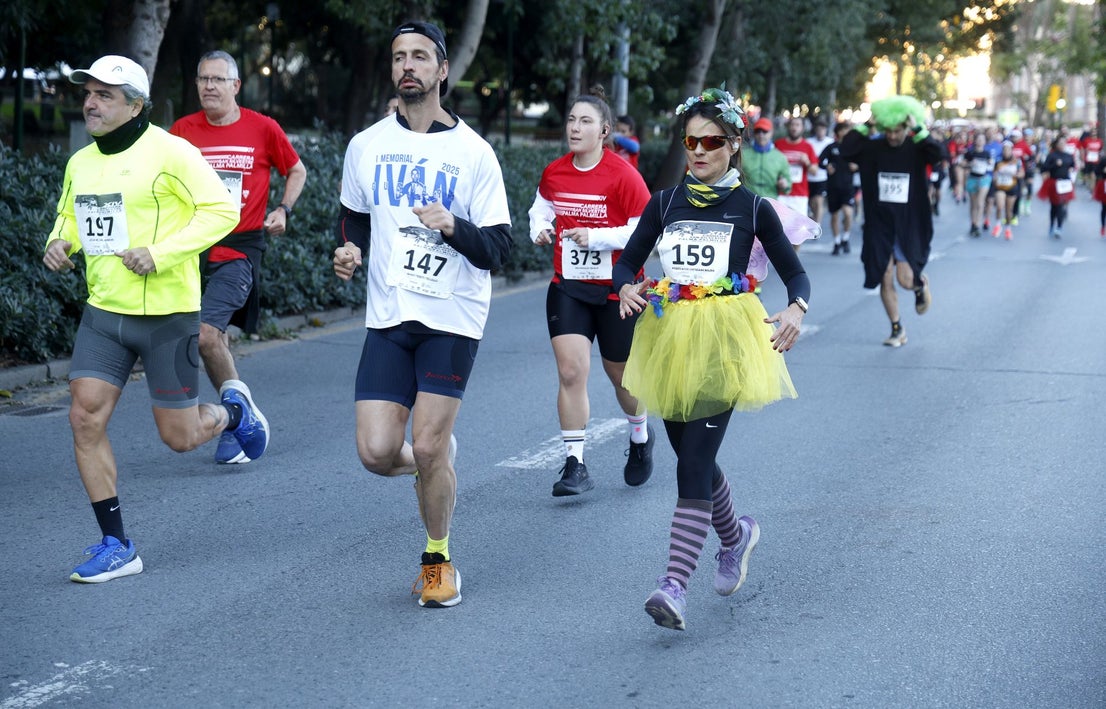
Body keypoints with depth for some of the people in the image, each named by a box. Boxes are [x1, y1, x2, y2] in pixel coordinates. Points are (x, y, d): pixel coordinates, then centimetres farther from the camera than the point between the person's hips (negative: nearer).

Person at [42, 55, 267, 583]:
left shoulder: (169, 152, -12)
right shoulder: (80, 163, 9)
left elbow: (222, 210, -15)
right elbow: (69, 215, 25)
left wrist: (161, 253, -23)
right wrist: (59, 242, 1)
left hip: (167, 313, -6)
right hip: (103, 311, 6)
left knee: (178, 437, 2)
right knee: (85, 420, -6)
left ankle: (234, 412, 38)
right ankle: (116, 547, 4)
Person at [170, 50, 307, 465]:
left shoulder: (263, 128, 0)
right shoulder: (182, 131, 5)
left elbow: (296, 171, 15)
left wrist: (283, 209, 0)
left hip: (240, 248, -4)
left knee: (205, 333, -19)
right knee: (216, 339, 10)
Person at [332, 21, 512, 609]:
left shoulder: (474, 153, -4)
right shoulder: (366, 145, 6)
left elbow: (497, 250, -5)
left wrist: (455, 227, -25)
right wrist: (351, 250, -1)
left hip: (453, 318, -3)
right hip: (388, 317, 3)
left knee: (427, 448, -8)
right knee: (377, 453, -6)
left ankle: (439, 560, 17)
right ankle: (438, 464, 31)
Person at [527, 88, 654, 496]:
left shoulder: (623, 175, -15)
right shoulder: (554, 173, 0)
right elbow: (542, 207, 21)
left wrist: (594, 236, -24)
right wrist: (540, 229, -1)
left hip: (617, 290, -3)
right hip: (568, 288, 3)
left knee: (621, 374, 12)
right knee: (570, 371, -11)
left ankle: (641, 438, 42)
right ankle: (575, 464, -5)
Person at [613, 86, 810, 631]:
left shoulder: (753, 208, 2)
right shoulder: (665, 203, 8)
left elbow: (794, 271, 7)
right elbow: (627, 261, 9)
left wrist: (796, 308, -15)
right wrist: (628, 288, -15)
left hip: (724, 342, -4)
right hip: (670, 337, 4)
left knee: (694, 460, -14)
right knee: (693, 457, 14)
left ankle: (675, 584, -19)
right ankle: (735, 535, 43)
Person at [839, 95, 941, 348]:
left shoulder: (916, 148, -5)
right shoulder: (873, 147, -1)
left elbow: (937, 153, -25)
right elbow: (845, 149, -15)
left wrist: (917, 129, -27)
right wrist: (866, 126, -19)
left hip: (909, 225, -2)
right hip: (879, 225, 2)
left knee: (906, 278, -12)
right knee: (885, 279, 3)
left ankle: (921, 284, 26)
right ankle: (897, 329, 19)